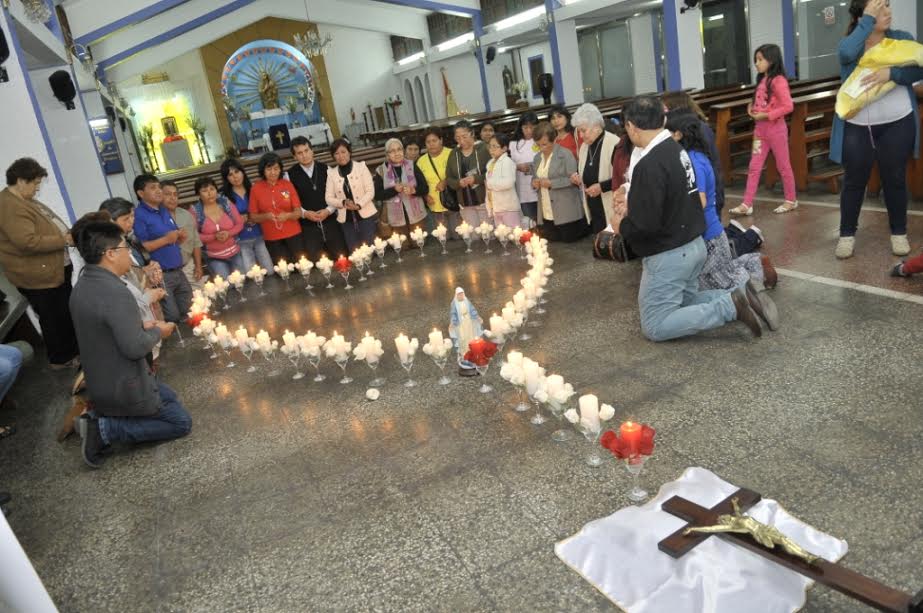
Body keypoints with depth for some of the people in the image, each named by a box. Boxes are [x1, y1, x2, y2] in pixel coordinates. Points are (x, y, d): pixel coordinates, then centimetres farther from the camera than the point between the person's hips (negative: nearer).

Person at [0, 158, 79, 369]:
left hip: (55, 269, 11)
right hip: (39, 276, -11)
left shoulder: (23, 200, 11)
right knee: (53, 318, 4)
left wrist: (67, 234, 8)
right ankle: (61, 358, 19)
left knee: (66, 314, 21)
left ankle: (72, 350, 36)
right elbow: (28, 242, -30)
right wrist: (64, 240, -23)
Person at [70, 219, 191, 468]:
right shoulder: (115, 293, -29)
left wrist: (141, 326, 6)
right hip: (123, 387, -9)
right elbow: (135, 348, -30)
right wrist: (157, 332, -11)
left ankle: (100, 415, 11)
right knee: (181, 422, 5)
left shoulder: (83, 285, 2)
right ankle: (105, 429, -5)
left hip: (101, 382, 9)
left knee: (169, 397, 27)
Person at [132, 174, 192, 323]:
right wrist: (166, 239, -19)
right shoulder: (139, 215, -13)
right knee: (173, 318, -3)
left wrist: (180, 236, 1)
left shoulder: (164, 210, 14)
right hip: (160, 275, -8)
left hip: (178, 271, 8)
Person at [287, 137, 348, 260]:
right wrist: (304, 213, -15)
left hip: (330, 222, 2)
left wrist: (328, 210, -9)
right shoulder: (290, 175, 0)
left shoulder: (325, 169, 6)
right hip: (308, 226, -2)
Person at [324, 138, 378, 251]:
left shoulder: (361, 167, -1)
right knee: (354, 251, 7)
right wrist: (343, 202, -16)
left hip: (366, 216, -2)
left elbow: (370, 191, -6)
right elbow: (328, 198, 2)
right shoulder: (332, 173, 6)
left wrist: (359, 205, -21)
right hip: (346, 220, 2)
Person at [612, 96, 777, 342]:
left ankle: (729, 306, -8)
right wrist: (632, 206, 12)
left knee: (655, 327, 2)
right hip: (694, 245, 9)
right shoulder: (675, 148, 3)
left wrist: (621, 225, -7)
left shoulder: (649, 165, -25)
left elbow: (646, 225, -26)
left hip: (668, 255, -9)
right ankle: (736, 296, 6)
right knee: (683, 304, 26)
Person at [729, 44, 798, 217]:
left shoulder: (778, 81, -15)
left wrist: (766, 116, -22)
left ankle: (791, 200, 20)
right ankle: (746, 204, 3)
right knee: (754, 167, 3)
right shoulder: (762, 80, 10)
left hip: (775, 129, -8)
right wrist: (751, 107, 3)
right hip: (760, 129, 8)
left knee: (783, 166, 6)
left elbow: (788, 106, -22)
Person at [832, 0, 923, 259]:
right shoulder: (850, 42, 1)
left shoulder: (902, 38, 4)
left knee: (895, 179, 7)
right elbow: (847, 54, -24)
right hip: (856, 127, -1)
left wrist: (891, 73, -23)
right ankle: (847, 234, 16)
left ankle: (899, 233, 21)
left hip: (897, 124, 1)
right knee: (854, 181, 4)